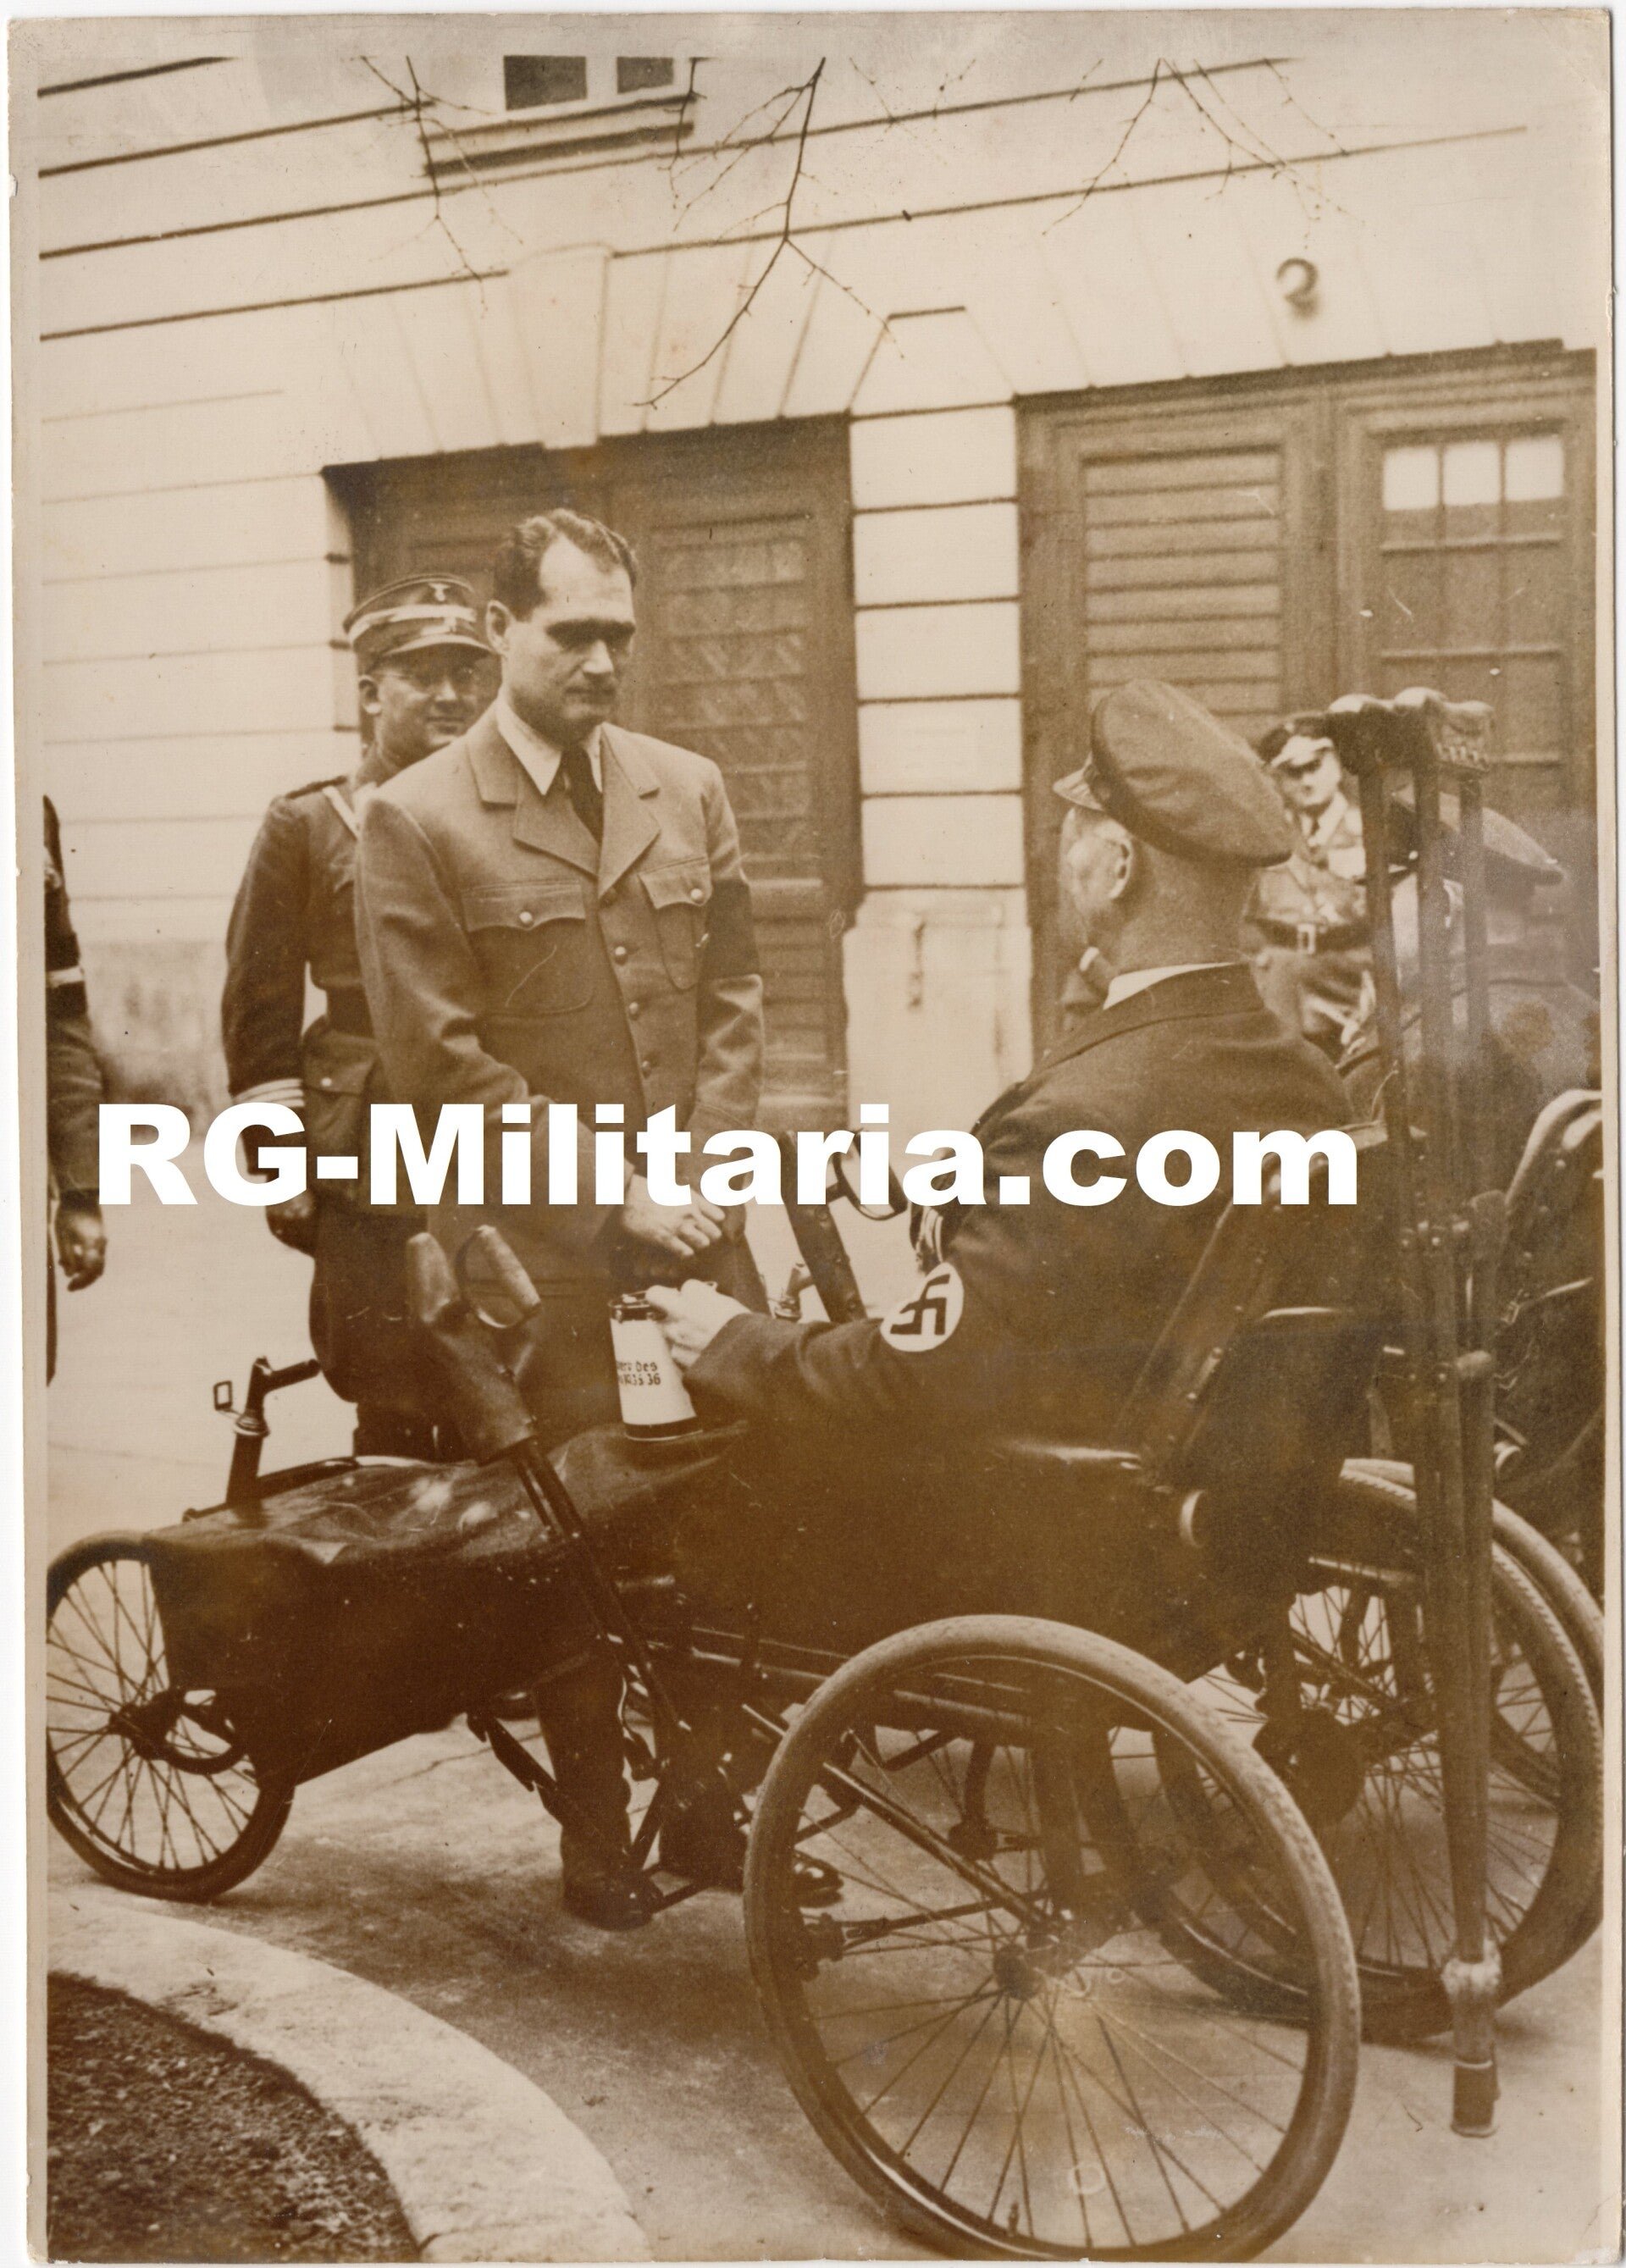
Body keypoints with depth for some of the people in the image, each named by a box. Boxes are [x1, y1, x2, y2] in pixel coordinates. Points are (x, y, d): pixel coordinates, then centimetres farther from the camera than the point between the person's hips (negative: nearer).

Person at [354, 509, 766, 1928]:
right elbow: (443, 1060, -8)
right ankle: (597, 1836, 19)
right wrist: (609, 1195, -12)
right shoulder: (418, 820, -4)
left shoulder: (690, 791, 11)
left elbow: (734, 993, 12)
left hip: (695, 1226, 4)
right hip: (537, 1248, -4)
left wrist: (713, 1162, -3)